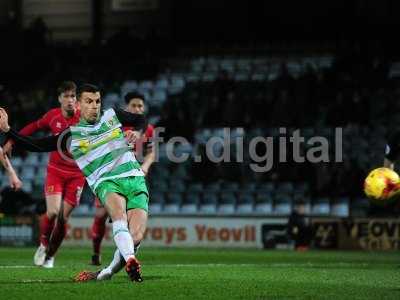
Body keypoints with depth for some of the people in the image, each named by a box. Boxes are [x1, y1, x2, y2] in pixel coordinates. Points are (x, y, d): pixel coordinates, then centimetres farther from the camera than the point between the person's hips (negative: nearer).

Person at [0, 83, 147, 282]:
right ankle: (130, 262, -53)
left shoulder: (112, 115, 15)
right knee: (119, 214, -38)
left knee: (134, 236, -19)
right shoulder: (71, 135, 9)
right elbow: (35, 145, 7)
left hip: (135, 179, 2)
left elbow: (141, 120, 32)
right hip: (106, 183, -2)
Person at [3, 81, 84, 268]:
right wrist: (12, 141, 18)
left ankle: (50, 255, 19)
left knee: (63, 218, -3)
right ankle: (43, 245, 13)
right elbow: (35, 126, 15)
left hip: (76, 174, -1)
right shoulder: (53, 116, -3)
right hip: (55, 171, 1)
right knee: (52, 212, -16)